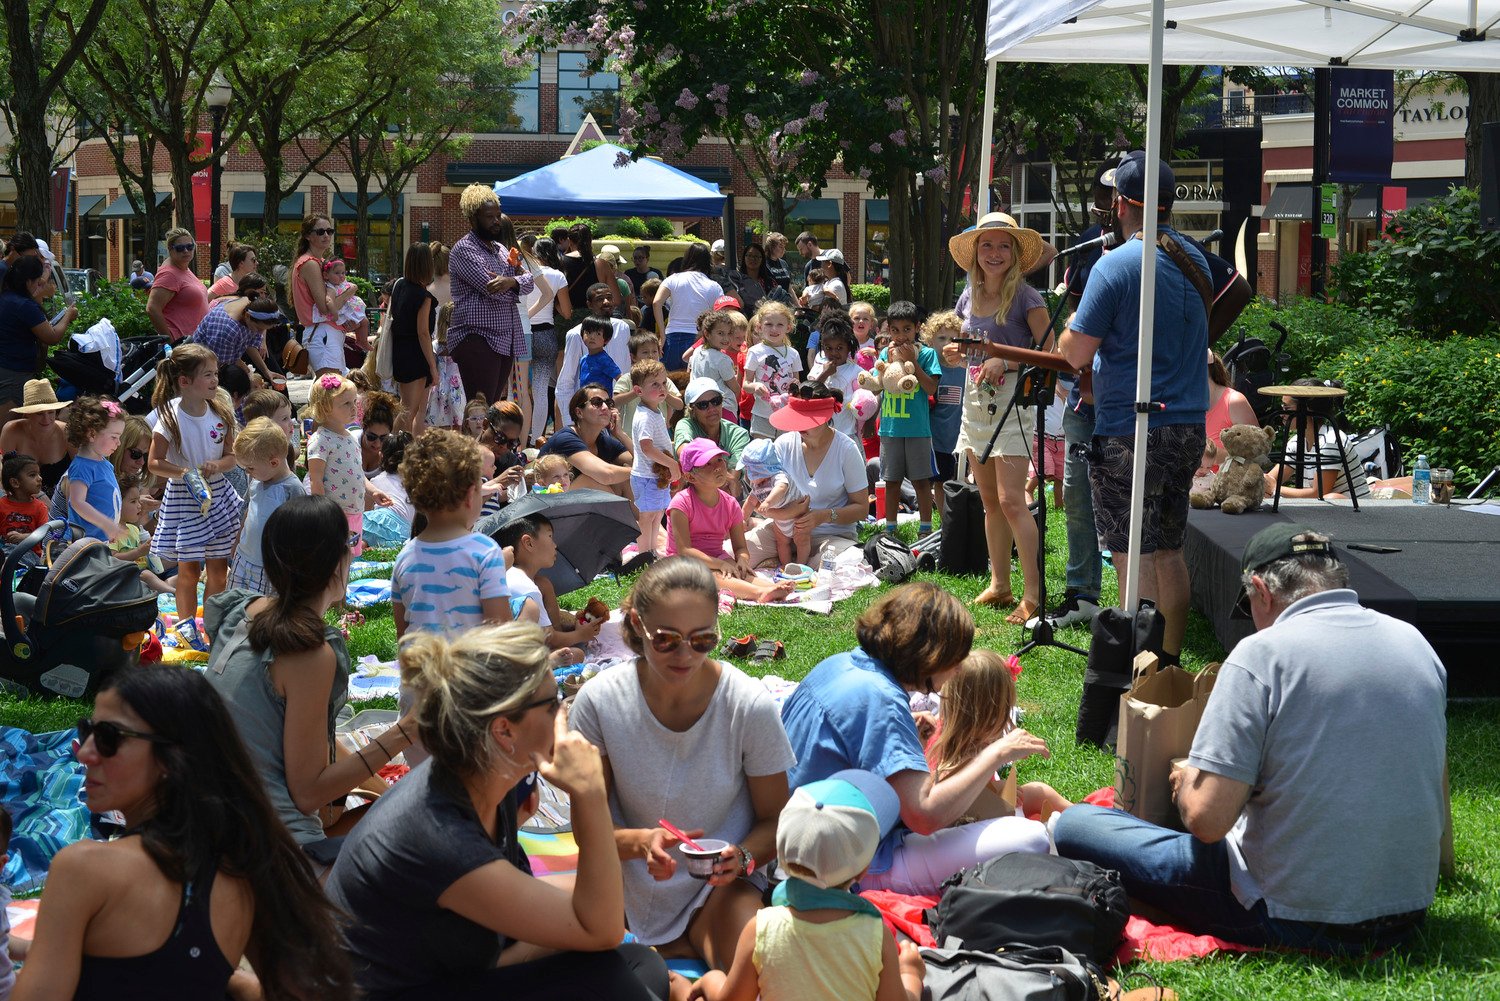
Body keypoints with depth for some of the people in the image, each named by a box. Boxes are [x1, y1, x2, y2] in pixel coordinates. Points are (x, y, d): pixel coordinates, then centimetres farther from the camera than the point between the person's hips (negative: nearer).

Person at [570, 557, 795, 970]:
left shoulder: (750, 705, -12)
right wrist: (640, 842, -26)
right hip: (635, 891, 2)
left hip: (720, 886, -2)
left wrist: (742, 856, -23)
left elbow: (774, 821, -1)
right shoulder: (599, 702, -11)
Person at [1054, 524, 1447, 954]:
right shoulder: (1414, 642, 3)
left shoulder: (1262, 654, -15)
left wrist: (1185, 781, 4)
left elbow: (1206, 819, -19)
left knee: (1074, 826, 3)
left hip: (1298, 919, -6)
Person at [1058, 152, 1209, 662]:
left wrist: (1069, 318, 8)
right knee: (1170, 550, 15)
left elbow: (1076, 352, -13)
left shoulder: (1116, 265, -14)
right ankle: (1171, 661, 21)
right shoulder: (1196, 260, 10)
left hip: (1130, 431, -7)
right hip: (1188, 424, 7)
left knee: (1133, 555, -3)